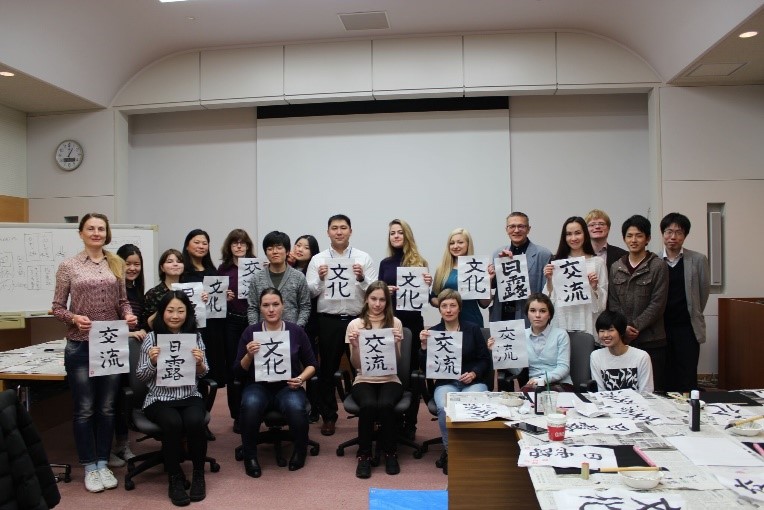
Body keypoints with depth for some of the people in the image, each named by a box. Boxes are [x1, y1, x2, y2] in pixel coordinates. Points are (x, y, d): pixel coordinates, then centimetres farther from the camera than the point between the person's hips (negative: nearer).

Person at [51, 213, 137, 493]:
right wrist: (74, 318, -19)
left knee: (107, 408, 10)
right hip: (80, 346, -2)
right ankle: (90, 467, 19)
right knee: (84, 409, 5)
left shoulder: (117, 264, 6)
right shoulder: (68, 266, -2)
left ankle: (103, 463, 24)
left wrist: (128, 315, -8)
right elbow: (57, 307, 0)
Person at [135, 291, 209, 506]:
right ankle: (175, 479, -10)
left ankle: (198, 474, -6)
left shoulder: (195, 336, 5)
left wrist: (199, 363, -13)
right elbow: (140, 377, 4)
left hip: (190, 396, 1)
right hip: (159, 399, -1)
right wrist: (152, 362, -16)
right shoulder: (152, 338, 0)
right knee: (173, 424, -32)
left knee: (195, 422, -30)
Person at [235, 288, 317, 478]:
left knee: (295, 407, -34)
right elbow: (238, 372, 2)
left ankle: (300, 450, -1)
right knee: (250, 405, -35)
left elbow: (312, 364, 8)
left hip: (288, 386, 0)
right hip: (258, 386, 0)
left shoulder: (296, 331, 2)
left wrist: (302, 378, -12)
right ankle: (250, 456, -8)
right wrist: (249, 355, -17)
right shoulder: (250, 332, 2)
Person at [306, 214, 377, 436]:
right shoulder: (318, 260, 4)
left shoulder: (364, 258, 2)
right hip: (328, 321, 1)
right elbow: (309, 293, -1)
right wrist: (320, 278, -18)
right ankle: (329, 416, 24)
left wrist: (362, 279, -21)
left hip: (358, 320, 0)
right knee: (328, 369, 10)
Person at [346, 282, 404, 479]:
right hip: (364, 380, 0)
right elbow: (356, 364, 0)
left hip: (390, 380, 0)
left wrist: (396, 343, -17)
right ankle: (364, 455, -11)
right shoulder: (355, 324, 1)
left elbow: (397, 362, 1)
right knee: (368, 405, -33)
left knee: (386, 405, -32)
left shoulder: (395, 322, 3)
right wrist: (354, 346, -18)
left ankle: (390, 453, -8)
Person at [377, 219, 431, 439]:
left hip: (412, 321, -2)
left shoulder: (419, 262, 2)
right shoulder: (385, 263, 9)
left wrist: (427, 285, -16)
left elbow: (424, 296, 3)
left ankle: (410, 423, 14)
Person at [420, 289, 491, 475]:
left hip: (473, 382, 0)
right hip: (446, 383, 0)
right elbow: (425, 368, 1)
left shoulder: (473, 329, 5)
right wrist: (424, 346, -13)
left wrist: (473, 373, -12)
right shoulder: (432, 332, 6)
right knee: (445, 409, -33)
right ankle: (449, 452, -7)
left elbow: (486, 360, 6)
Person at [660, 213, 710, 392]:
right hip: (661, 329, 1)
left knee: (688, 381, 1)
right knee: (665, 381, 6)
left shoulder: (698, 260, -1)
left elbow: (704, 292, 8)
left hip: (687, 329, -1)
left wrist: (693, 316, 13)